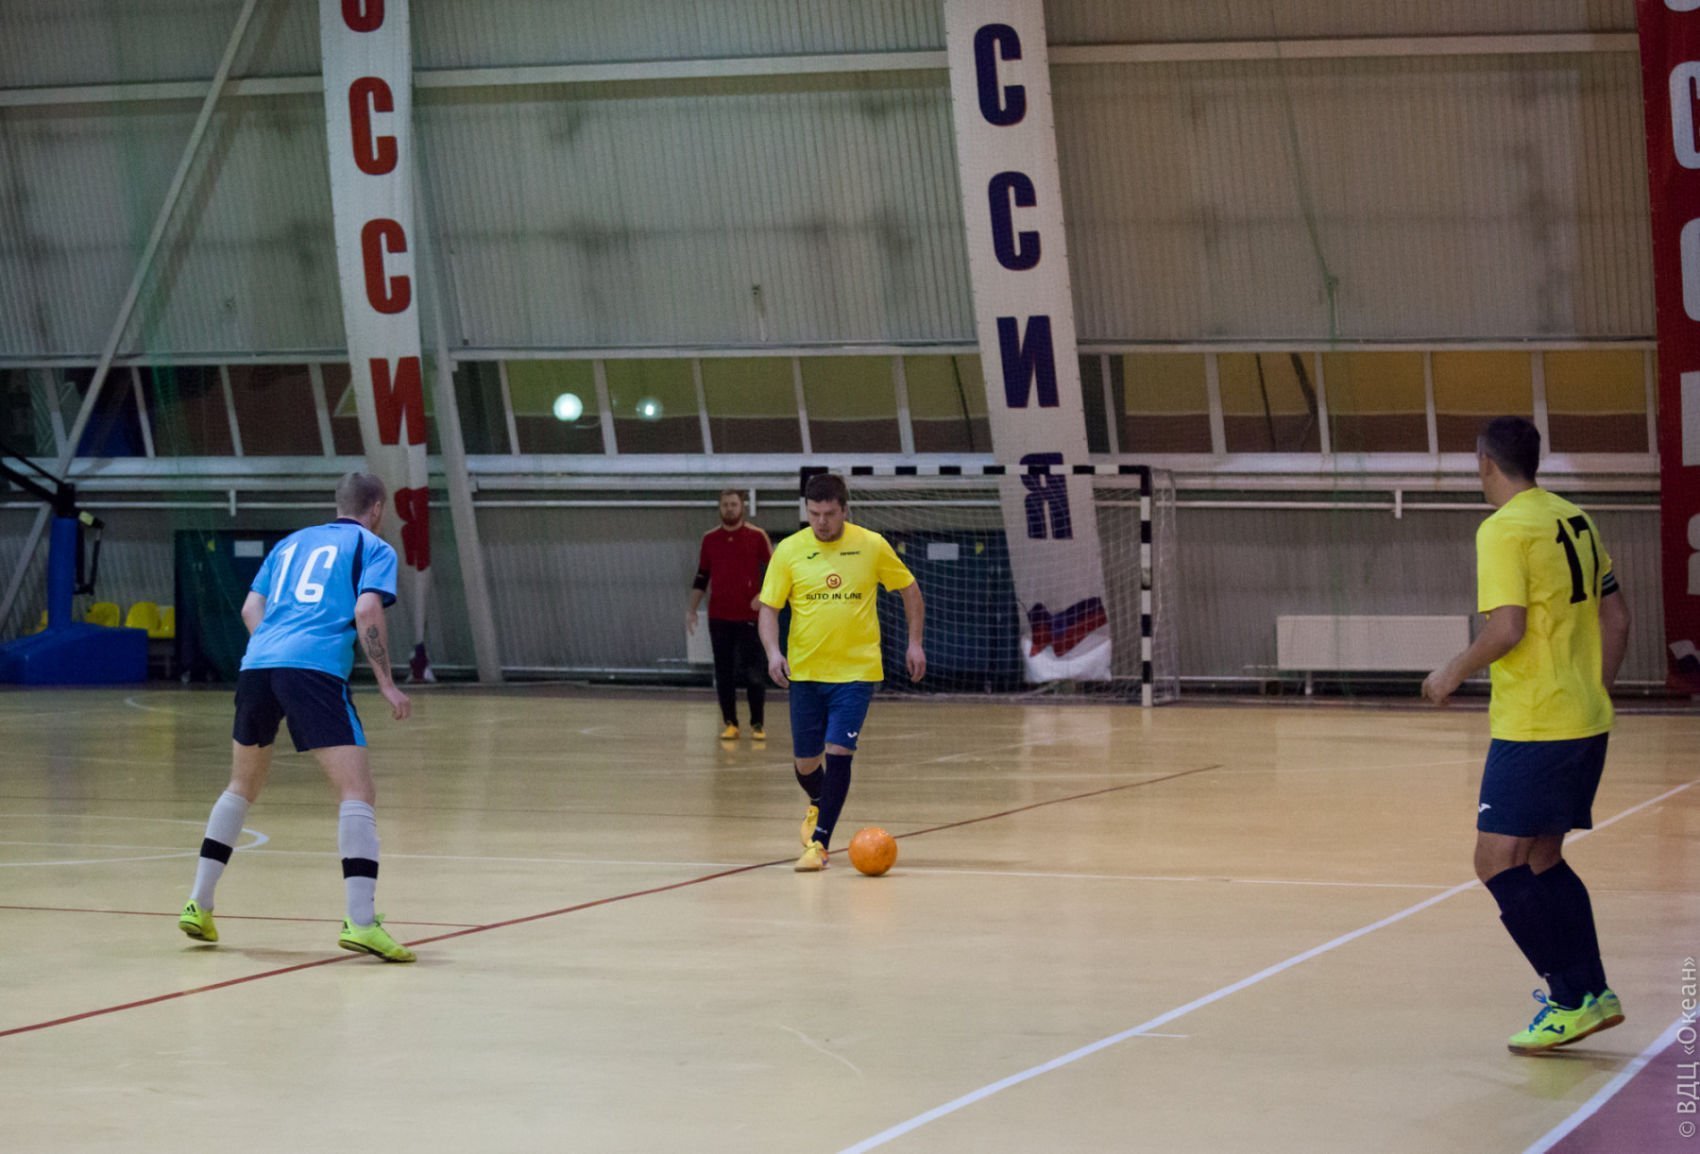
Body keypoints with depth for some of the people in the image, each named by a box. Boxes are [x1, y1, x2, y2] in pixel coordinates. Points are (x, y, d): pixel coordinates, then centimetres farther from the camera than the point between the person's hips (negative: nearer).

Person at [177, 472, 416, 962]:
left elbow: (251, 610, 21)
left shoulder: (291, 544, 28)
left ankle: (198, 906, 24)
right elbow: (366, 611, -4)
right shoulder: (372, 547, 12)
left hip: (257, 665, 6)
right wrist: (386, 684, -2)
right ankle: (361, 922, -20)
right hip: (316, 671, -6)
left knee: (243, 786, 23)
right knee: (358, 791, -7)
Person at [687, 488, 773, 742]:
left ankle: (758, 724, 6)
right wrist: (692, 610, 8)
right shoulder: (710, 539, 7)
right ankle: (730, 724, 10)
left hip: (749, 616, -3)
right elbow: (701, 578, 13)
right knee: (724, 673, 4)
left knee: (754, 673, -1)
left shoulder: (757, 537, -2)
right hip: (719, 617, 3)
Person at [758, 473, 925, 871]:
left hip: (857, 672, -1)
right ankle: (818, 805, 43)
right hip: (805, 672, 2)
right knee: (806, 763, 8)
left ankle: (819, 843, -7)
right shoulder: (789, 550, -3)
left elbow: (909, 589, 11)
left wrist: (915, 642, 5)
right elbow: (769, 608, -1)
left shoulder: (872, 546, -3)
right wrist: (773, 652, -17)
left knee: (837, 753, -14)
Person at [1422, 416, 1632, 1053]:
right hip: (1586, 723, 9)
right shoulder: (1575, 519, 12)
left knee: (1497, 863, -5)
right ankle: (1590, 994, 19)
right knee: (1542, 860, 18)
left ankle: (1573, 998, -6)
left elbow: (1507, 627, -22)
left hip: (1534, 728, -9)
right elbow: (1616, 616, 16)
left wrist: (1454, 673, -6)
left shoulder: (1504, 529, -13)